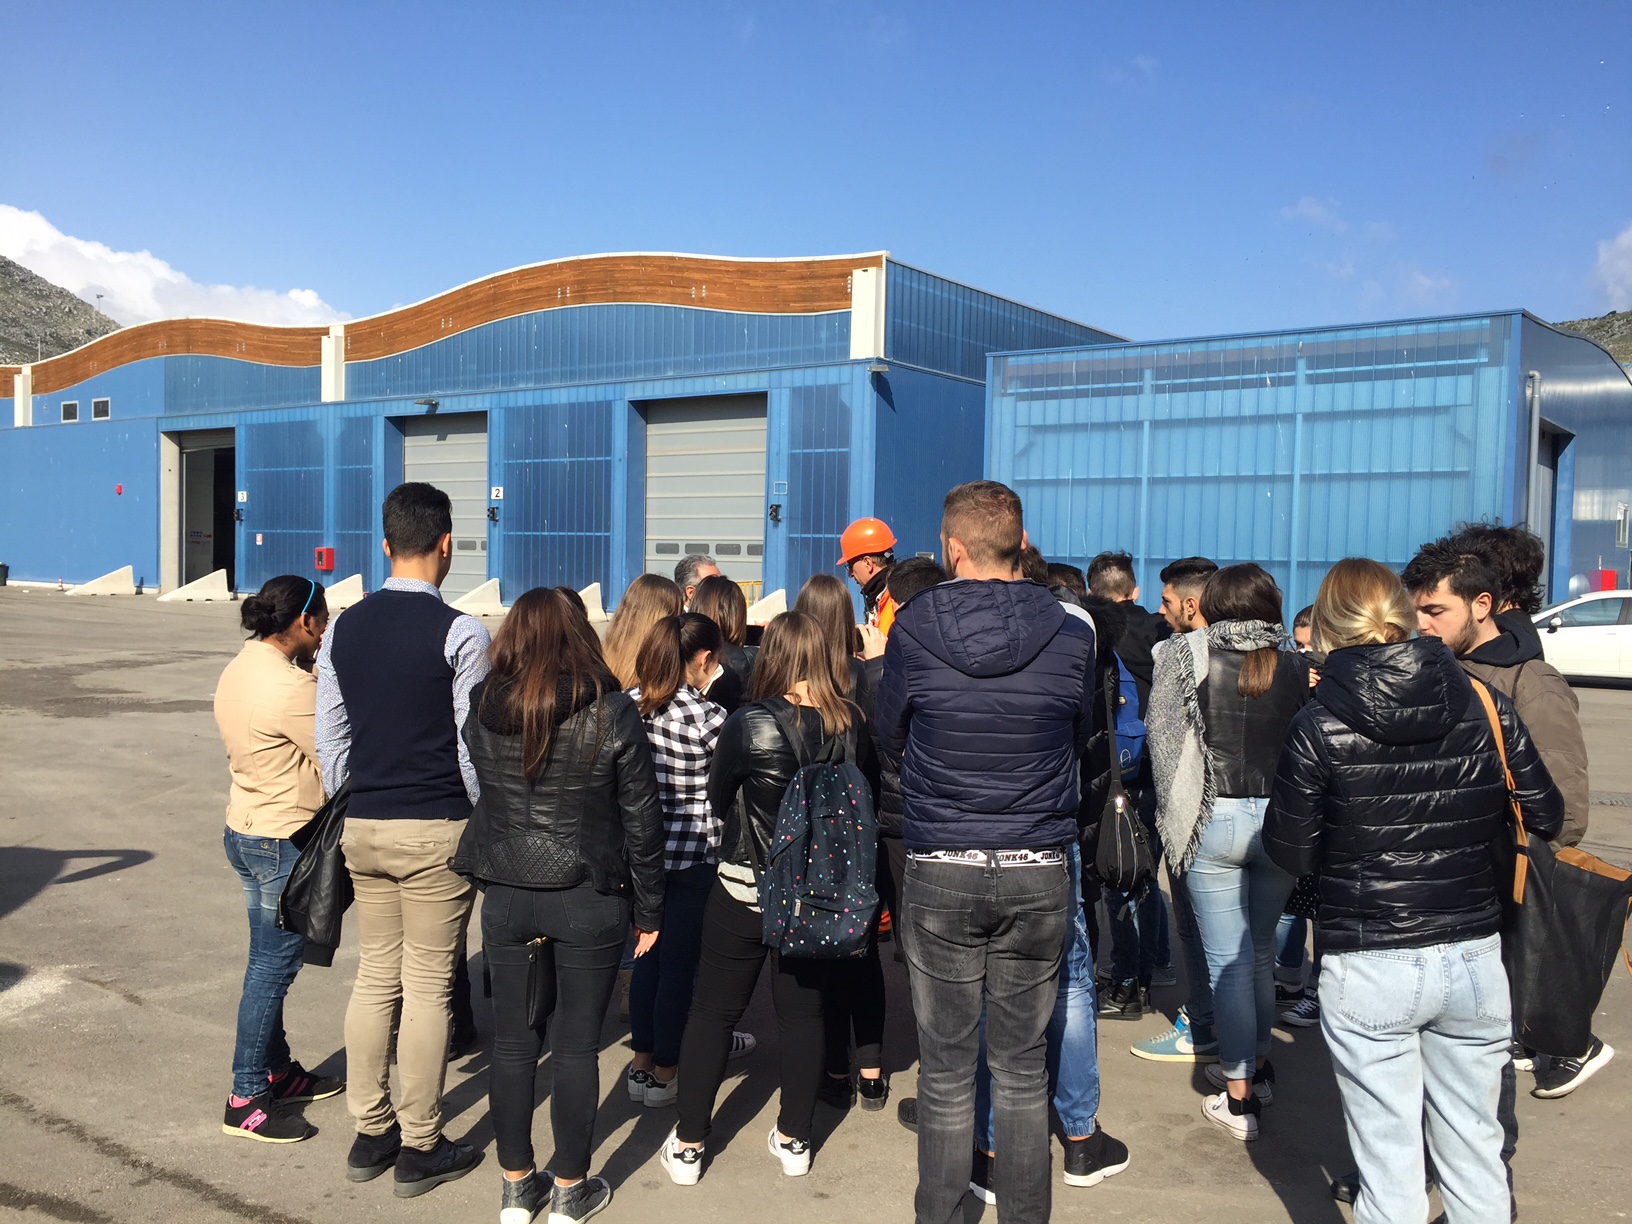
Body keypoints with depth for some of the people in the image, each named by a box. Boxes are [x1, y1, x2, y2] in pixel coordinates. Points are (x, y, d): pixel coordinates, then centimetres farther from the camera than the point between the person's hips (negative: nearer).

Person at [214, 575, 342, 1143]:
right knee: (273, 968, 0)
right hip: (285, 841, -10)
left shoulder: (238, 670, 7)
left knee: (270, 963, 19)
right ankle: (247, 1101, 9)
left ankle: (278, 1071, 32)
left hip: (246, 831, 10)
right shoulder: (290, 686, -24)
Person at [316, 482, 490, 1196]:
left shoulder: (344, 629, 4)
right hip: (436, 829, -5)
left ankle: (370, 1133, 26)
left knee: (374, 978, 16)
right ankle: (420, 1148, 15)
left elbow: (330, 738, 8)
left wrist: (348, 813, 17)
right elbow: (474, 744, -11)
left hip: (362, 827, 5)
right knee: (428, 987, 4)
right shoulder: (460, 633, -13)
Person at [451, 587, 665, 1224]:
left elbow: (479, 795, 9)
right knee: (577, 1046, 9)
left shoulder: (482, 710, -4)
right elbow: (642, 820, -8)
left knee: (513, 1041, 14)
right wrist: (648, 911, 1)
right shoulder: (611, 713, -12)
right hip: (589, 902, -2)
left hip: (505, 896, 3)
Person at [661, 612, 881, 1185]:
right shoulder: (852, 723, -9)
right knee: (803, 1010, 16)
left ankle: (687, 1145, 18)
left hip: (747, 890, -3)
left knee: (713, 1011, 10)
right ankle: (795, 1139, 26)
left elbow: (718, 799, -4)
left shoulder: (749, 725, -19)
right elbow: (868, 794, 7)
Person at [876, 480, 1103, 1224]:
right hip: (1039, 874, 1)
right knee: (1023, 1067, 13)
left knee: (945, 1070, 9)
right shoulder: (1072, 637, -5)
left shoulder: (912, 631, -8)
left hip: (939, 874, -1)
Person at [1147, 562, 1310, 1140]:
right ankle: (1256, 1065, 35)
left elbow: (1160, 732, -6)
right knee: (1261, 950, 20)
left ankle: (1239, 1098, 9)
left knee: (1227, 959, 4)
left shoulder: (1185, 654, -6)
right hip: (1280, 820, 3)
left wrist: (1171, 811, 3)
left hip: (1213, 819, -3)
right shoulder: (1298, 668, -1)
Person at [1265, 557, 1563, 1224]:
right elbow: (1547, 816, 5)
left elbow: (1290, 854, -5)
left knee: (1387, 1160, 9)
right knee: (1475, 1148, 19)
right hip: (1474, 959, 3)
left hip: (1368, 969, -3)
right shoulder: (1485, 705, -4)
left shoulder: (1318, 726, -12)